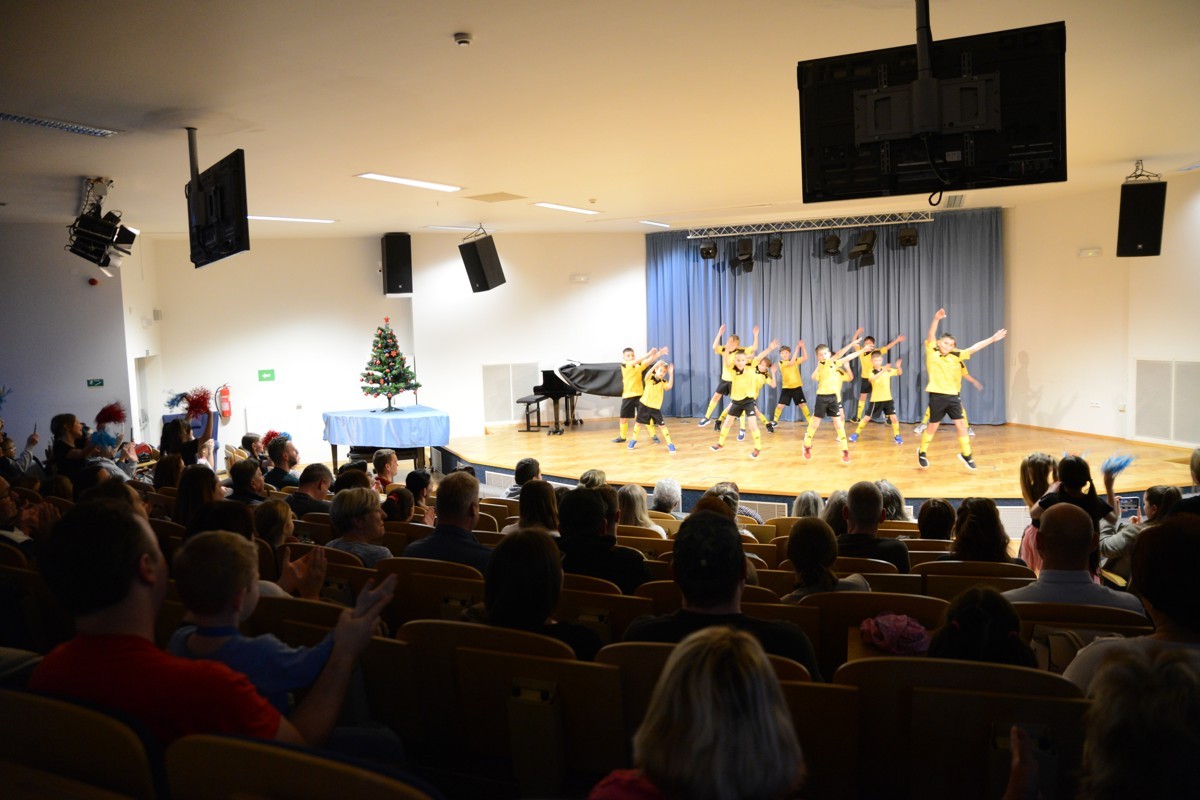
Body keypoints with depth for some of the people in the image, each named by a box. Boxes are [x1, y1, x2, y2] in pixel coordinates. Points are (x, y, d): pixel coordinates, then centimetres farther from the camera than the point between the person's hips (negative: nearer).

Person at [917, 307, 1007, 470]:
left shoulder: (955, 356, 7)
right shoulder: (932, 353, -4)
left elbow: (973, 348, 6)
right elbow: (931, 336, -17)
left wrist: (992, 339, 1)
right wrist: (936, 319, -32)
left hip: (952, 396, 4)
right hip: (937, 395, -4)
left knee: (961, 424, 3)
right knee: (933, 426, 6)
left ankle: (965, 454, 16)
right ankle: (922, 452, 25)